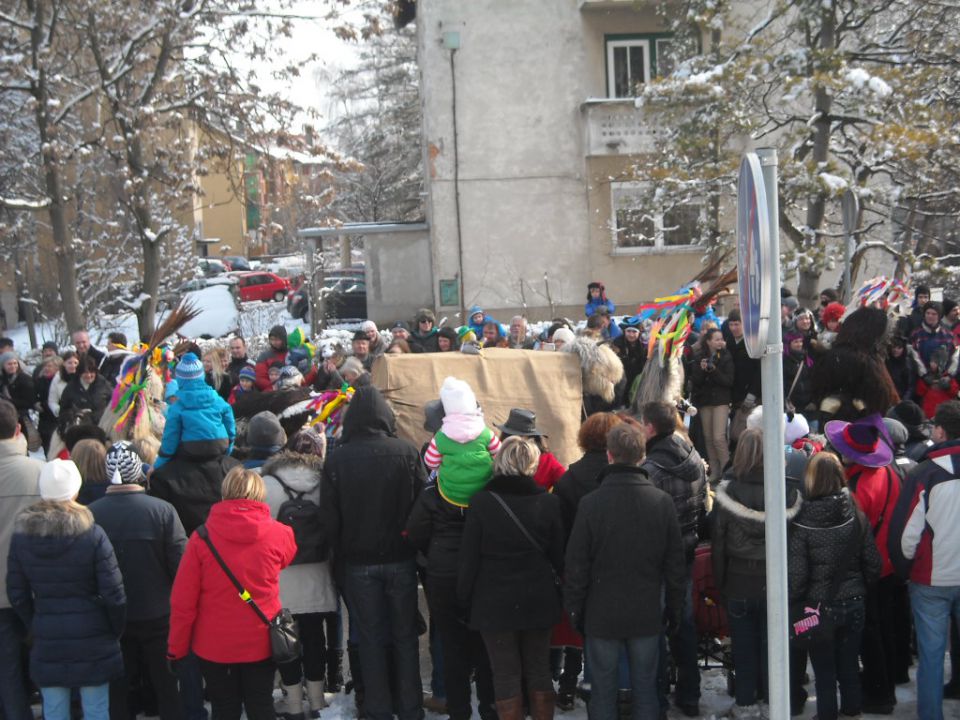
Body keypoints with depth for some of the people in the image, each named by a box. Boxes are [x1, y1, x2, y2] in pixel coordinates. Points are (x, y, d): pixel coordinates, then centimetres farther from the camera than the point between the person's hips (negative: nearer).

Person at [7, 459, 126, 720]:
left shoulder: (22, 534, -2)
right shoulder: (92, 534, -12)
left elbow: (17, 595, 2)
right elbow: (114, 595, -12)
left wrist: (34, 627, 14)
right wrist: (116, 630, 4)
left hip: (47, 643, 3)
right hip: (92, 641, -2)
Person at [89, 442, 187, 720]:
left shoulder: (90, 514, -14)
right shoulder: (162, 510, -18)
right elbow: (181, 565, -16)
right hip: (157, 616, -1)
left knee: (115, 692, 14)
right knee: (167, 688, 13)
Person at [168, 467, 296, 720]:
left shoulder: (202, 538, -11)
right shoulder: (278, 534, -8)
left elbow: (182, 601, -9)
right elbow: (289, 557, 18)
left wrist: (176, 647, 2)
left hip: (214, 645, 0)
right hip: (260, 643, 0)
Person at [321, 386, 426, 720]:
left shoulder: (337, 458, -11)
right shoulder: (407, 452, -11)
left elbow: (329, 515, -6)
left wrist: (340, 553, 8)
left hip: (359, 563, 0)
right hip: (401, 558, 1)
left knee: (371, 638, 9)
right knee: (405, 635, 12)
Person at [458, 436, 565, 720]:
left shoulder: (481, 502, -10)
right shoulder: (549, 502, -5)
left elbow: (469, 558, -6)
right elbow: (559, 555, 1)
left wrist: (464, 598, 4)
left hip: (494, 603, -2)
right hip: (538, 601, 2)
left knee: (505, 676, 3)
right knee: (539, 673, 14)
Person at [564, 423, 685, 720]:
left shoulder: (590, 504, -14)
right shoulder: (662, 501, -7)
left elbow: (576, 565, -8)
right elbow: (675, 564, 0)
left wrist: (574, 609, 5)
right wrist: (673, 609, 11)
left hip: (602, 615, -2)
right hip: (647, 614, 2)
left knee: (603, 691, 9)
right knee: (645, 689, 12)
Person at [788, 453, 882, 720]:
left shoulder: (802, 521, -19)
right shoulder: (856, 514, -9)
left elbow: (796, 573, -16)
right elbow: (872, 561, -1)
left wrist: (793, 602, 1)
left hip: (819, 606, -3)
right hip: (853, 603, 3)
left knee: (824, 671, 12)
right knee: (850, 666, 18)